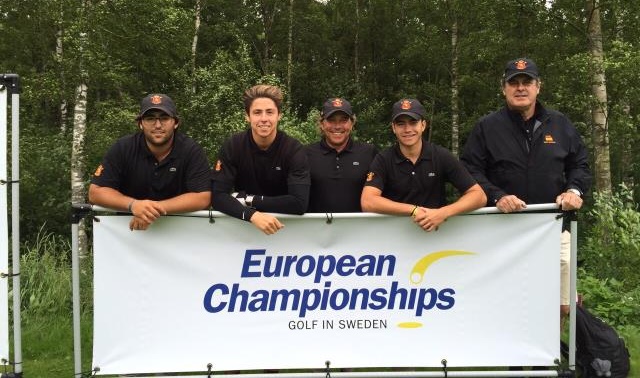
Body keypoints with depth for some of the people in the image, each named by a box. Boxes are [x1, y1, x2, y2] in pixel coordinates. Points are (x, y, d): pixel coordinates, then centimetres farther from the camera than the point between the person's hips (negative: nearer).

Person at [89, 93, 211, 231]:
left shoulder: (192, 151, -10)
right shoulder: (123, 148, -7)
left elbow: (202, 198, -16)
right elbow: (95, 192, -8)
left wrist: (157, 208, -25)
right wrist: (133, 205, -25)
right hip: (128, 225, 0)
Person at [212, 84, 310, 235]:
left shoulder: (294, 149, -10)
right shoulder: (232, 146, -7)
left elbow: (300, 203, -20)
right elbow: (218, 196, -15)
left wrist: (248, 199, -17)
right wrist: (252, 215, -31)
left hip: (284, 224, 0)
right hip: (242, 223, 0)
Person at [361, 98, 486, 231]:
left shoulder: (442, 156, -3)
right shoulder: (383, 160, -4)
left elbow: (479, 196, -6)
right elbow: (367, 202, -17)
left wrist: (443, 213, -21)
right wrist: (413, 210, -23)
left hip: (435, 231, 1)